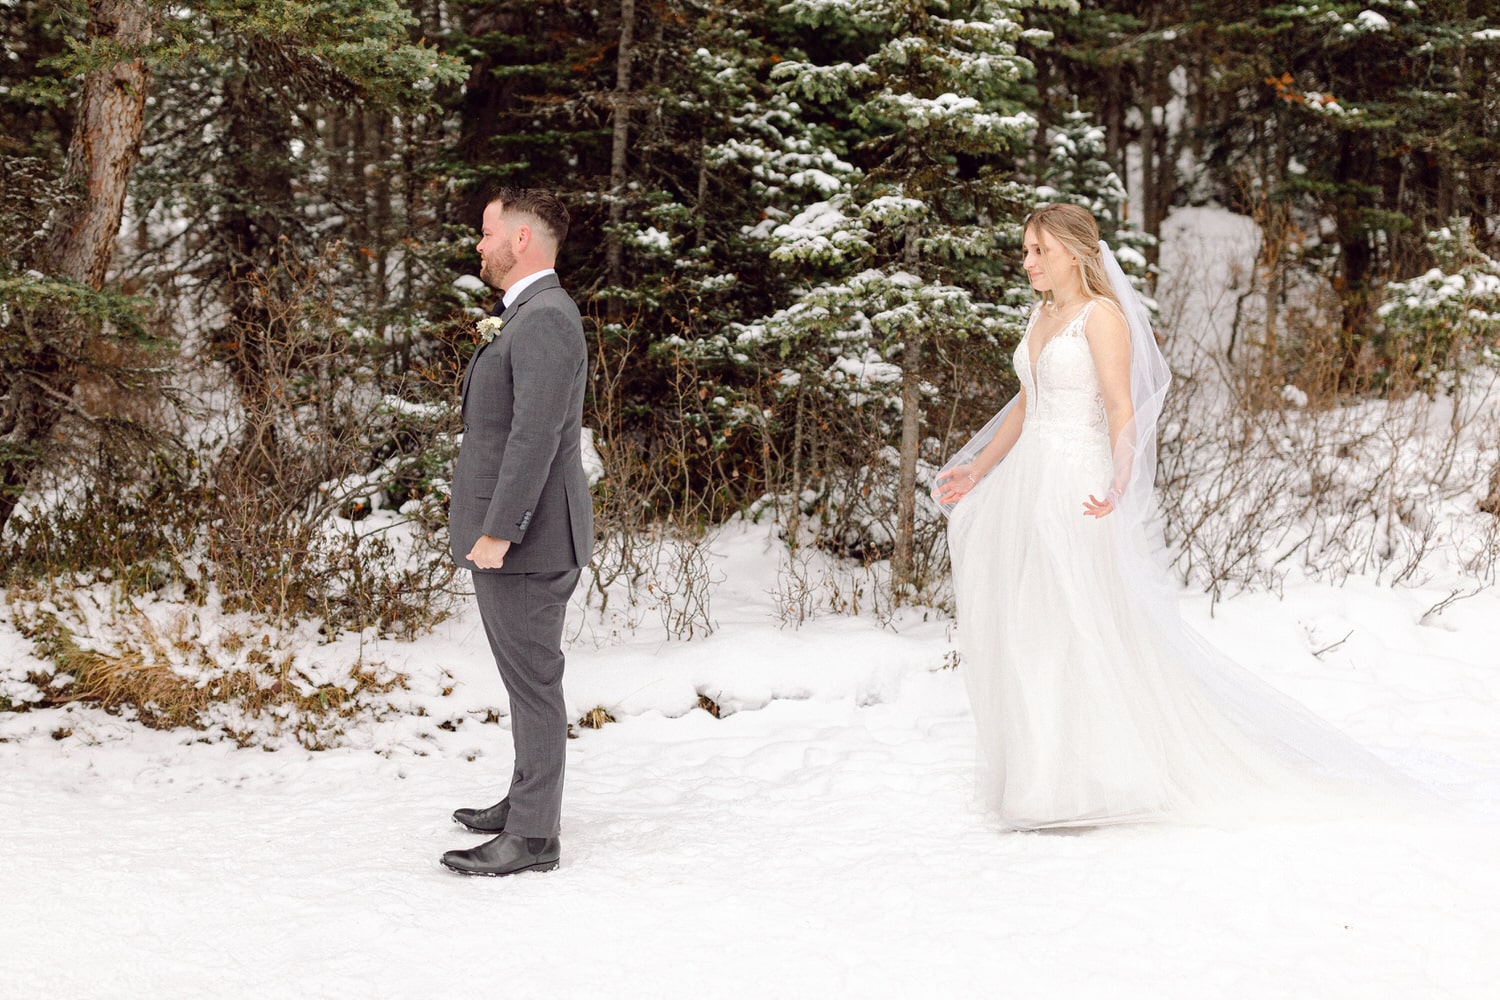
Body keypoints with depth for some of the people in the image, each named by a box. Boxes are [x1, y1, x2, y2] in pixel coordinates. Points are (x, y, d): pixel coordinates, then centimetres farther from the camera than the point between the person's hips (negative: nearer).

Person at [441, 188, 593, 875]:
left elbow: (537, 433, -25)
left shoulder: (545, 319, -17)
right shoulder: (521, 317, 17)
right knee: (525, 678, 19)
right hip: (506, 536, 10)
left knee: (533, 681, -4)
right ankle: (524, 802, 31)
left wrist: (497, 531, -25)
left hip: (525, 539, -10)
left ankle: (533, 838, 1)